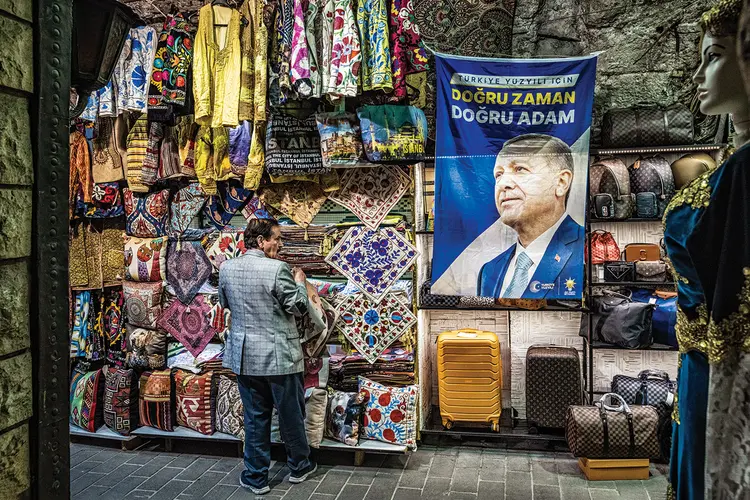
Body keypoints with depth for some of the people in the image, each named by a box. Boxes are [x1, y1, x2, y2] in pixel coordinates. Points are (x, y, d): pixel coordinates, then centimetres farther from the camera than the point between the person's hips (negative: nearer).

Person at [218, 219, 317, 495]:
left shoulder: (226, 268, 0)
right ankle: (299, 466, 31)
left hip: (244, 356, 5)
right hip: (278, 355, -5)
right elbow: (299, 307, -12)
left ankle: (256, 477, 22)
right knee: (290, 414, 14)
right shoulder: (277, 269, -18)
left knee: (255, 417, 14)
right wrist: (299, 282, 5)